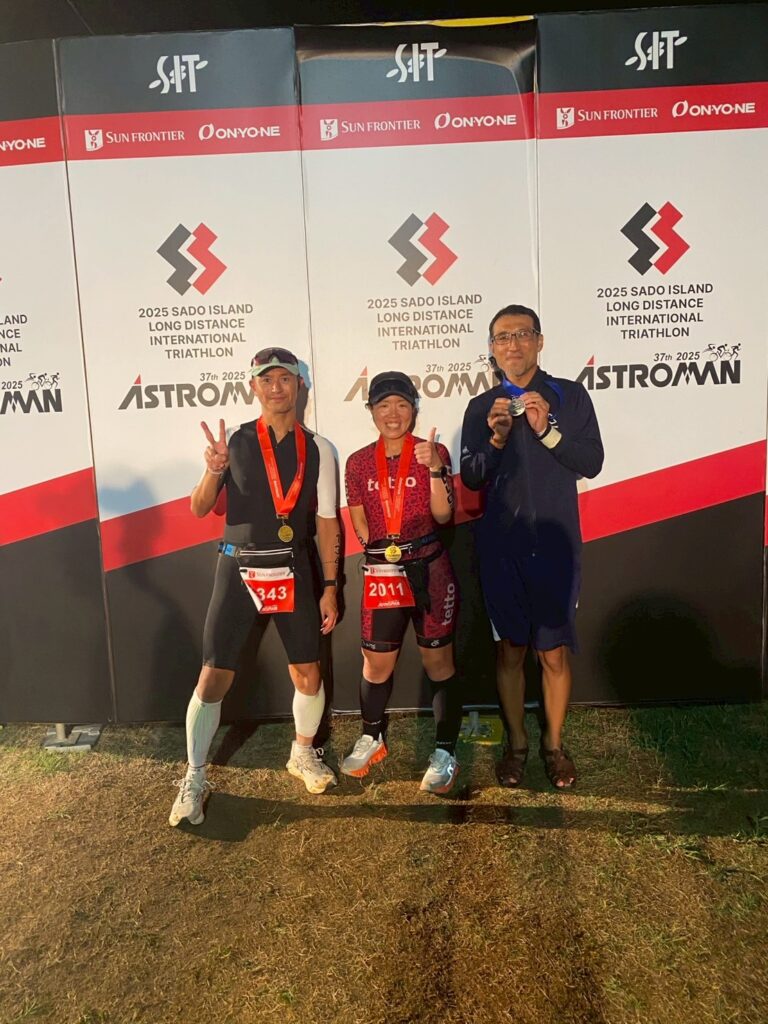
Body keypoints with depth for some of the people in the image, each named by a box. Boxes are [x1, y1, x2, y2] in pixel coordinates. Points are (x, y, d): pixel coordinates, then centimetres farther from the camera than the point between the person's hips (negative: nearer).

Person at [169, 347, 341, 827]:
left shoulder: (318, 449, -1)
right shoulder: (233, 441, -3)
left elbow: (327, 521, 1)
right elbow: (200, 508, -3)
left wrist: (330, 587, 0)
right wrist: (214, 469, -23)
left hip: (295, 571, 1)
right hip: (239, 570, -1)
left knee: (307, 673, 11)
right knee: (213, 677, 2)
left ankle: (304, 754, 39)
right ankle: (195, 778, 23)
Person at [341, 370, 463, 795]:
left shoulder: (433, 452, -1)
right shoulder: (358, 463, 5)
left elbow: (443, 514, -11)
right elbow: (360, 526, 8)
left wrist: (435, 468, -23)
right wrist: (385, 549, -3)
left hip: (429, 571, -2)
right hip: (381, 575, 2)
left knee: (438, 662, 6)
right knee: (376, 664, 12)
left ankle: (445, 752, 21)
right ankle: (372, 739, 36)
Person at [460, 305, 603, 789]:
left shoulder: (569, 395, 2)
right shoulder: (481, 407, 7)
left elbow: (592, 462, -3)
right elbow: (470, 478, 3)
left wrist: (548, 431, -17)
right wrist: (495, 439, -14)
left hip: (556, 545, -1)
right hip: (501, 546, 1)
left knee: (554, 652, 7)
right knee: (510, 650, 9)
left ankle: (554, 743, 27)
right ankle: (516, 744, 27)